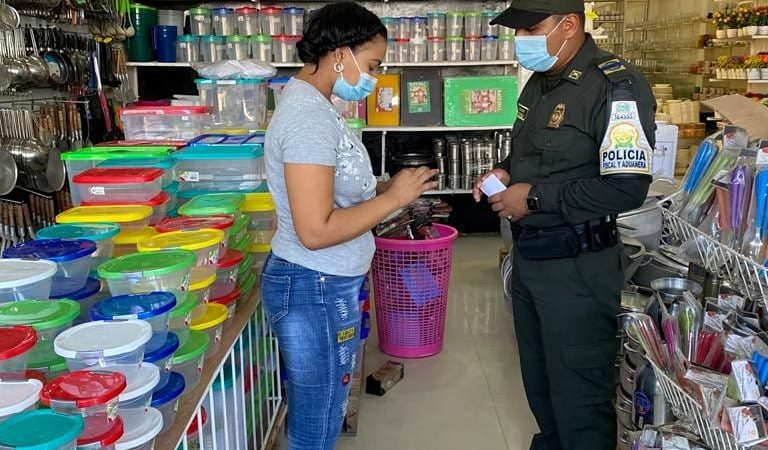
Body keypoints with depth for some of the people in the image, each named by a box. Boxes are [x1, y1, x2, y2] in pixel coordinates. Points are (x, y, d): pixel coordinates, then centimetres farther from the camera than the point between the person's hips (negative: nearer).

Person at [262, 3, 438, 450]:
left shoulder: (313, 103, 9)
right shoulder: (309, 117, -23)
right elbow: (316, 230, -27)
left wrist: (384, 187, 6)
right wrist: (393, 198, -18)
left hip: (330, 283, 10)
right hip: (315, 289, -10)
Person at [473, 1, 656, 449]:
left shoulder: (616, 86, -18)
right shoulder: (540, 82, 10)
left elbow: (627, 188, -24)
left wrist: (533, 198, -19)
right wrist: (506, 173, 2)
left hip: (577, 266, -9)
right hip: (527, 256, 9)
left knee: (579, 396, 5)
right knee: (538, 378, 23)